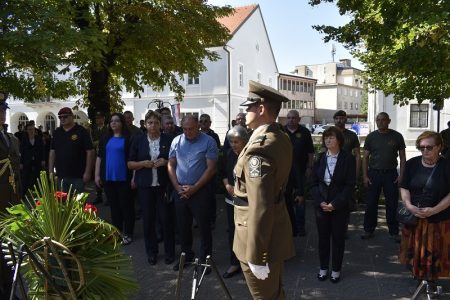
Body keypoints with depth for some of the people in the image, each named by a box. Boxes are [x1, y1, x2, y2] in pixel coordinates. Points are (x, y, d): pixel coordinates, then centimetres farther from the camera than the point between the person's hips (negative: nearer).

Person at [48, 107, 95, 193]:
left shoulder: (81, 131, -4)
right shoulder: (57, 132, 11)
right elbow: (52, 152, 13)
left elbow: (90, 152, -8)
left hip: (78, 176, -5)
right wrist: (51, 171, 6)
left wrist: (87, 172, -13)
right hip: (61, 175, 5)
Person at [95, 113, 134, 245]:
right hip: (108, 178, 5)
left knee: (126, 205, 3)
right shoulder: (105, 139, 10)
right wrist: (97, 175, 6)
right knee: (114, 206, 13)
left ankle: (127, 233, 13)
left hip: (124, 178, -5)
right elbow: (99, 157, 12)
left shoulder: (128, 138, -5)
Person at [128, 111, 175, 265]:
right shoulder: (138, 141, 6)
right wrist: (143, 163, -12)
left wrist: (166, 162, -14)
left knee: (167, 218, 1)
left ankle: (170, 252, 18)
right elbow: (130, 164, 7)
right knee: (148, 219, 8)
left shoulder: (169, 140, 1)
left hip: (164, 185, -1)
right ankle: (151, 252, 24)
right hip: (145, 186, 2)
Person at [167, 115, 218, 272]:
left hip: (200, 190, -4)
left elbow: (211, 169, -11)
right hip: (180, 191, 4)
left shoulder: (208, 142, -9)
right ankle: (186, 255, 31)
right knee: (183, 226, 14)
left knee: (204, 226, 4)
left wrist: (194, 188, -14)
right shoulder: (176, 141, 4)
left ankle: (205, 258, 19)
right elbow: (171, 165, 7)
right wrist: (177, 187, -5)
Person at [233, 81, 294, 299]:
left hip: (261, 239, -9)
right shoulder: (282, 139, 5)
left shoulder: (260, 147, -26)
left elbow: (260, 206, -29)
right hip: (276, 233, 9)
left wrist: (256, 256, -24)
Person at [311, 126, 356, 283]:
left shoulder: (348, 159, -6)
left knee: (338, 238, 8)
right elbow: (314, 182, 4)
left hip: (340, 206, -2)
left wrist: (335, 204, -14)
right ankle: (323, 268, 25)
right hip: (321, 205, 3)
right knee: (323, 237, 10)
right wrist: (320, 202, -9)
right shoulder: (320, 158, 4)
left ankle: (336, 270, 23)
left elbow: (350, 185, -9)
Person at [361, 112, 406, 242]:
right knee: (371, 204, 4)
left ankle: (394, 232, 16)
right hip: (373, 173, 1)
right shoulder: (371, 137, 3)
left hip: (390, 174, -1)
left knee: (392, 204, 4)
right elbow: (365, 157, 5)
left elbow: (402, 157, 5)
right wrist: (365, 176, -2)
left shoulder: (397, 136, 1)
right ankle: (368, 230, 16)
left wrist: (401, 175, -4)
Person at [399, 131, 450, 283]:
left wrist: (434, 210, -19)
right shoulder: (412, 164, 1)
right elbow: (404, 187, 3)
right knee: (414, 251, 12)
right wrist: (408, 205, -13)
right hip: (413, 217, 3)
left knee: (434, 253, 6)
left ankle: (432, 280, 25)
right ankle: (417, 277, 32)